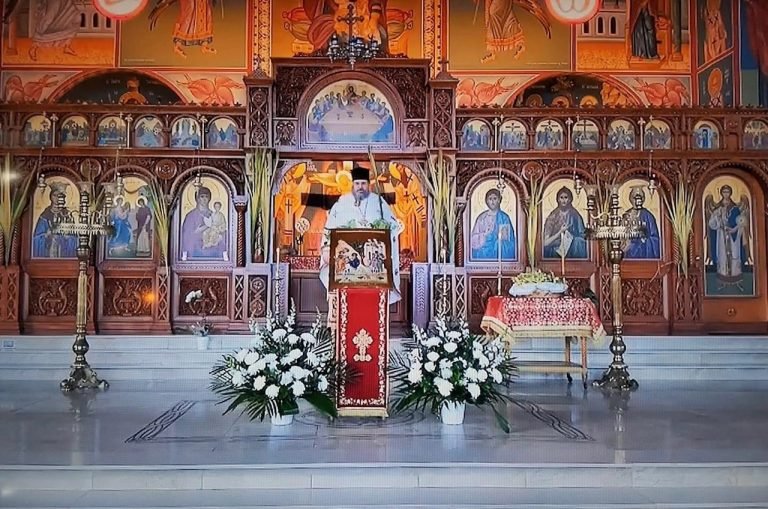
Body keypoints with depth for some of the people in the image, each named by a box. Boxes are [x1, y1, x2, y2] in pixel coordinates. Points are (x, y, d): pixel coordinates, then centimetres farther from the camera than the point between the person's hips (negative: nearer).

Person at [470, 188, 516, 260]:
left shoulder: (504, 217, 3)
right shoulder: (482, 218, 4)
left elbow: (510, 240, 2)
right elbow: (474, 239, 1)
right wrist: (485, 234, -15)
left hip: (501, 253, 0)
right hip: (484, 254, 0)